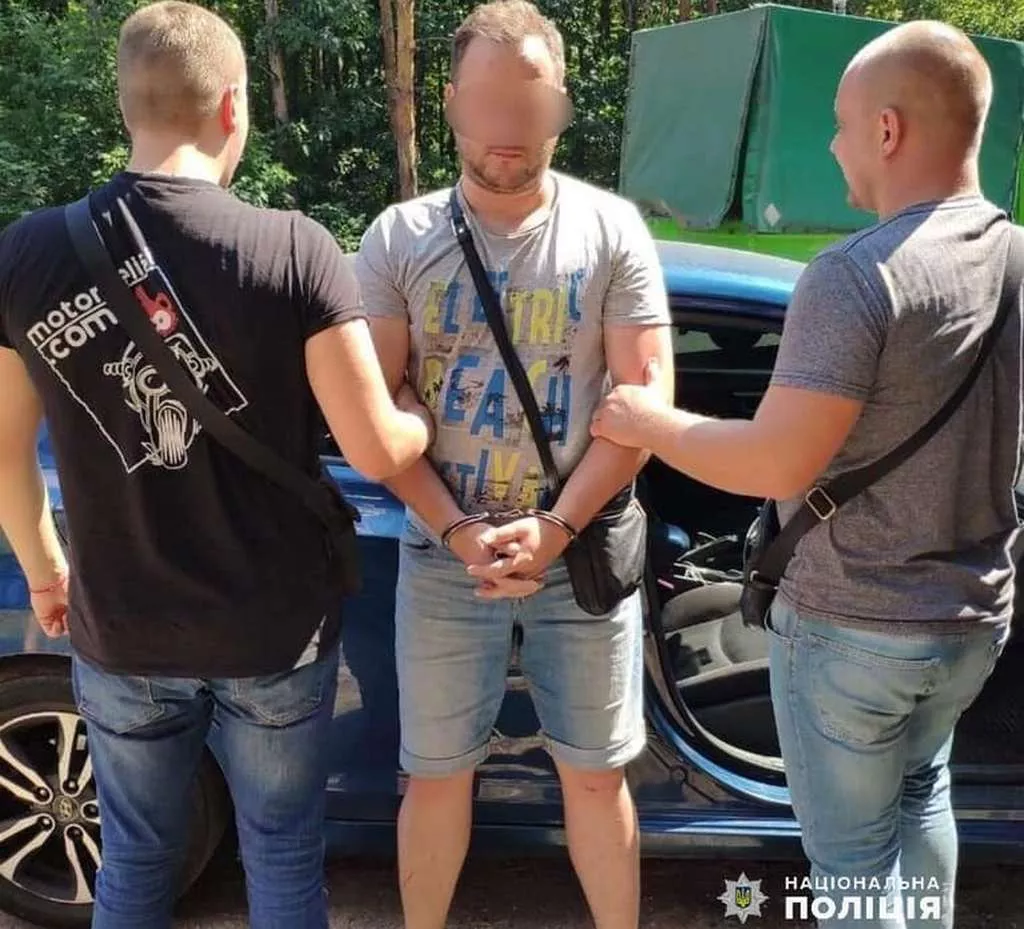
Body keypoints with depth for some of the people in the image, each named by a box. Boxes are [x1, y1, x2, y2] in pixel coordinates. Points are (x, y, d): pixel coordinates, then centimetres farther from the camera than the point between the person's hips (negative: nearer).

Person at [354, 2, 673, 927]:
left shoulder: (610, 228, -2)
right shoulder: (399, 238, -1)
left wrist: (554, 530, -16)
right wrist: (462, 534, -15)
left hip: (581, 553, 0)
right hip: (444, 559, 1)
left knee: (596, 775, 12)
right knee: (437, 775, 13)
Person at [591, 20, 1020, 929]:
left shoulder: (857, 275, -24)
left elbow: (780, 463, -26)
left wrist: (649, 423, -11)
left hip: (851, 625, -7)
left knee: (852, 850, 13)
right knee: (920, 787, 31)